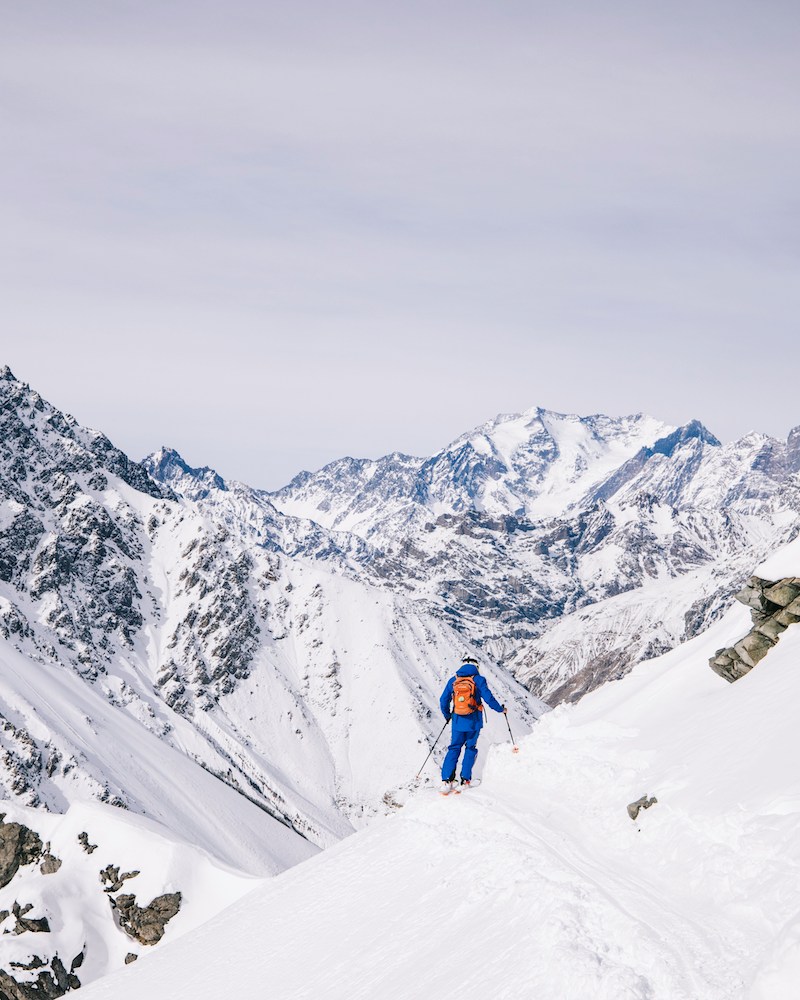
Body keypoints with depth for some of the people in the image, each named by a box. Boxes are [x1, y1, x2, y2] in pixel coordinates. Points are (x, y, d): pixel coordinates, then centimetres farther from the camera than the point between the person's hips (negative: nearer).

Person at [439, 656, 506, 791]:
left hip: (458, 721, 2)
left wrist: (447, 716, 25)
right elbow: (488, 698, -8)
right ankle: (465, 779, 7)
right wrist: (500, 709, 9)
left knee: (454, 748, 9)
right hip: (474, 722, -2)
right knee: (470, 748, 13)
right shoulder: (478, 680, -4)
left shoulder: (453, 681, 5)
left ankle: (446, 780, -4)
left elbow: (443, 701, 8)